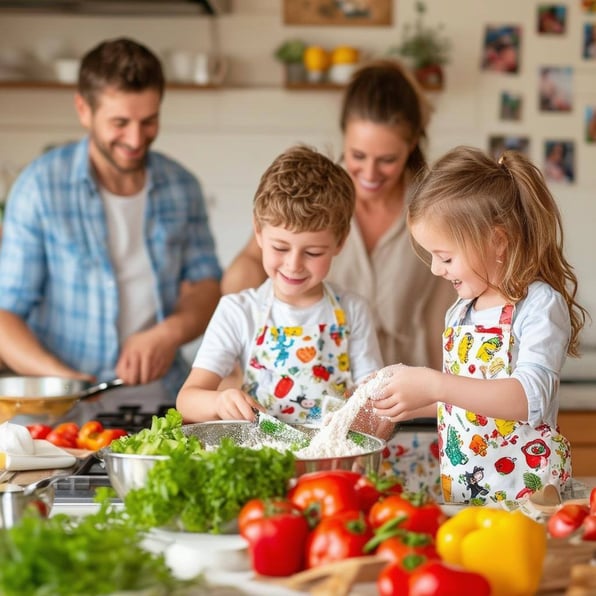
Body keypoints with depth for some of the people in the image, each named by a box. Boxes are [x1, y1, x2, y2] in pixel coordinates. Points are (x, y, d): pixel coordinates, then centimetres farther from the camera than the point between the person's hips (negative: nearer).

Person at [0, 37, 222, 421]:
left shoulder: (181, 186, 10)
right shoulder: (41, 187, -2)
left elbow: (205, 285, 14)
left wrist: (170, 332, -9)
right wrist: (62, 377, -21)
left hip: (161, 393, 3)